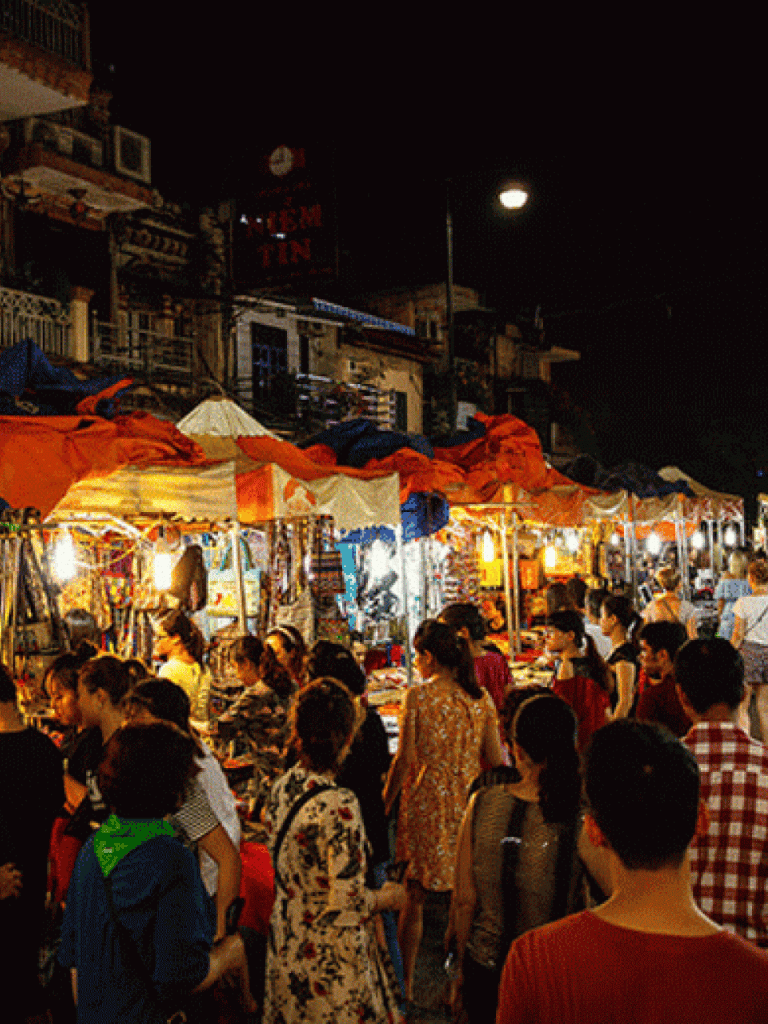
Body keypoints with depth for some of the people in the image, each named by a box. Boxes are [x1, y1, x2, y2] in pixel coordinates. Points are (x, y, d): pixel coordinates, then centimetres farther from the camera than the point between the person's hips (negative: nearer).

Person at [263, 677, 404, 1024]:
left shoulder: (281, 788, -4)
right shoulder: (338, 806, -28)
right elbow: (347, 904, -25)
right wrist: (388, 897, -6)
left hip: (286, 941, 7)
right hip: (329, 957, -7)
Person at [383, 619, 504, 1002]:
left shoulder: (417, 697, -11)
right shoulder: (481, 698, 1)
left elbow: (404, 759, -9)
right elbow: (496, 759, 4)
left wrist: (384, 805, 1)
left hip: (426, 802, -3)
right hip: (468, 803, 4)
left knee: (415, 896, 9)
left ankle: (405, 982, 17)